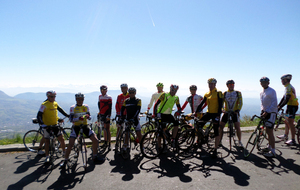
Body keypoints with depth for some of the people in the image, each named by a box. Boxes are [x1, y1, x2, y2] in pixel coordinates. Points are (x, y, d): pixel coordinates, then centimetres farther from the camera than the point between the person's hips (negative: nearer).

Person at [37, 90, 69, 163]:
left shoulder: (55, 104, 4)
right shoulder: (44, 105, -13)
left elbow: (60, 110, 22)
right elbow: (39, 115, -16)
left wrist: (68, 115, 20)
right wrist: (42, 124, -26)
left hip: (55, 125, 5)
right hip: (47, 126, -4)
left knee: (62, 139, 4)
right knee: (47, 141, 4)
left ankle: (64, 153, 21)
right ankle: (47, 157, 19)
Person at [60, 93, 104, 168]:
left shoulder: (86, 107, 1)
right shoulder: (73, 107, -8)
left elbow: (90, 117, 0)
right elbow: (71, 119, -15)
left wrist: (88, 116, -24)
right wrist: (78, 118, -33)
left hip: (85, 126, 3)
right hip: (76, 127, -2)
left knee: (95, 140, -5)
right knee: (70, 144, -12)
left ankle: (94, 157, 13)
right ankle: (65, 160, 11)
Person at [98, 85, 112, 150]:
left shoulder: (109, 97, -9)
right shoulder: (100, 97, 9)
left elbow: (110, 107, -14)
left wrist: (108, 115, -21)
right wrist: (99, 112, 18)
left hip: (107, 115, -6)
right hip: (102, 114, 6)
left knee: (107, 129, -6)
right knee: (104, 128, 13)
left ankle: (109, 144, -2)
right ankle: (105, 142, 23)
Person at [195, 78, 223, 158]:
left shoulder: (218, 93, -6)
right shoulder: (207, 94, 12)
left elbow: (220, 105, -11)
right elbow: (201, 103, 10)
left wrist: (218, 115, -19)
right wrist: (196, 112, 2)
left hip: (215, 113, -6)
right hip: (209, 113, 6)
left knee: (216, 132, -2)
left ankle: (215, 150, 6)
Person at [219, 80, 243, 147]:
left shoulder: (238, 93, 6)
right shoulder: (224, 93, 8)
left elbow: (240, 103, 0)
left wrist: (238, 110, -14)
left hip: (234, 112, -1)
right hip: (226, 112, 2)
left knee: (237, 127, -9)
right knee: (220, 126, -2)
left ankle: (240, 142, 10)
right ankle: (220, 141, 13)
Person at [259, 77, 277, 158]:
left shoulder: (272, 91, -12)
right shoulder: (261, 92, 12)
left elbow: (274, 103, -18)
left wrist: (267, 112, -21)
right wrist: (262, 110, 3)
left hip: (271, 113, -8)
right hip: (265, 112, 8)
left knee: (270, 132, -9)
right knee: (267, 131, 16)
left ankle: (273, 152, -3)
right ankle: (270, 147, 31)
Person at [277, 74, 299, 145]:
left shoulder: (289, 87, -18)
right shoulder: (288, 87, 15)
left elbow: (286, 99, -26)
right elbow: (283, 98, 16)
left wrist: (280, 107, -27)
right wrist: (278, 106, 14)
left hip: (293, 106, -10)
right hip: (290, 105, 10)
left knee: (290, 123, -10)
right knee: (287, 121, 18)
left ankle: (293, 140, -6)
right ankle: (285, 136, 31)